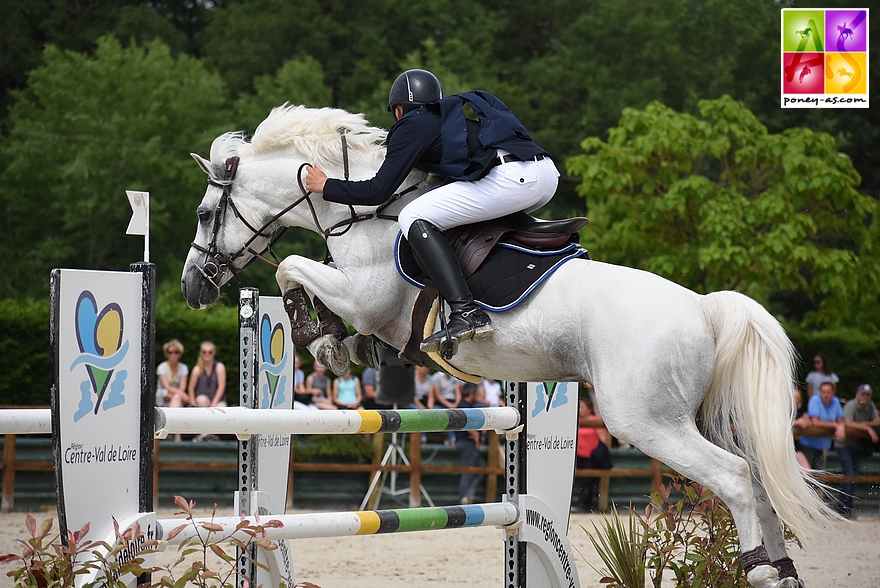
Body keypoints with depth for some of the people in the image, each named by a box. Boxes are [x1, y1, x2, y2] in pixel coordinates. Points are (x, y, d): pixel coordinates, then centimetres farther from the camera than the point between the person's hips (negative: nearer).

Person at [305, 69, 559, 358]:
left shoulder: (412, 126, 8)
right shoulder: (451, 116, 31)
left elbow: (377, 192, 5)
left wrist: (326, 186, 19)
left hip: (510, 179, -9)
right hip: (548, 172, 9)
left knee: (413, 218, -5)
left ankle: (466, 313, -20)